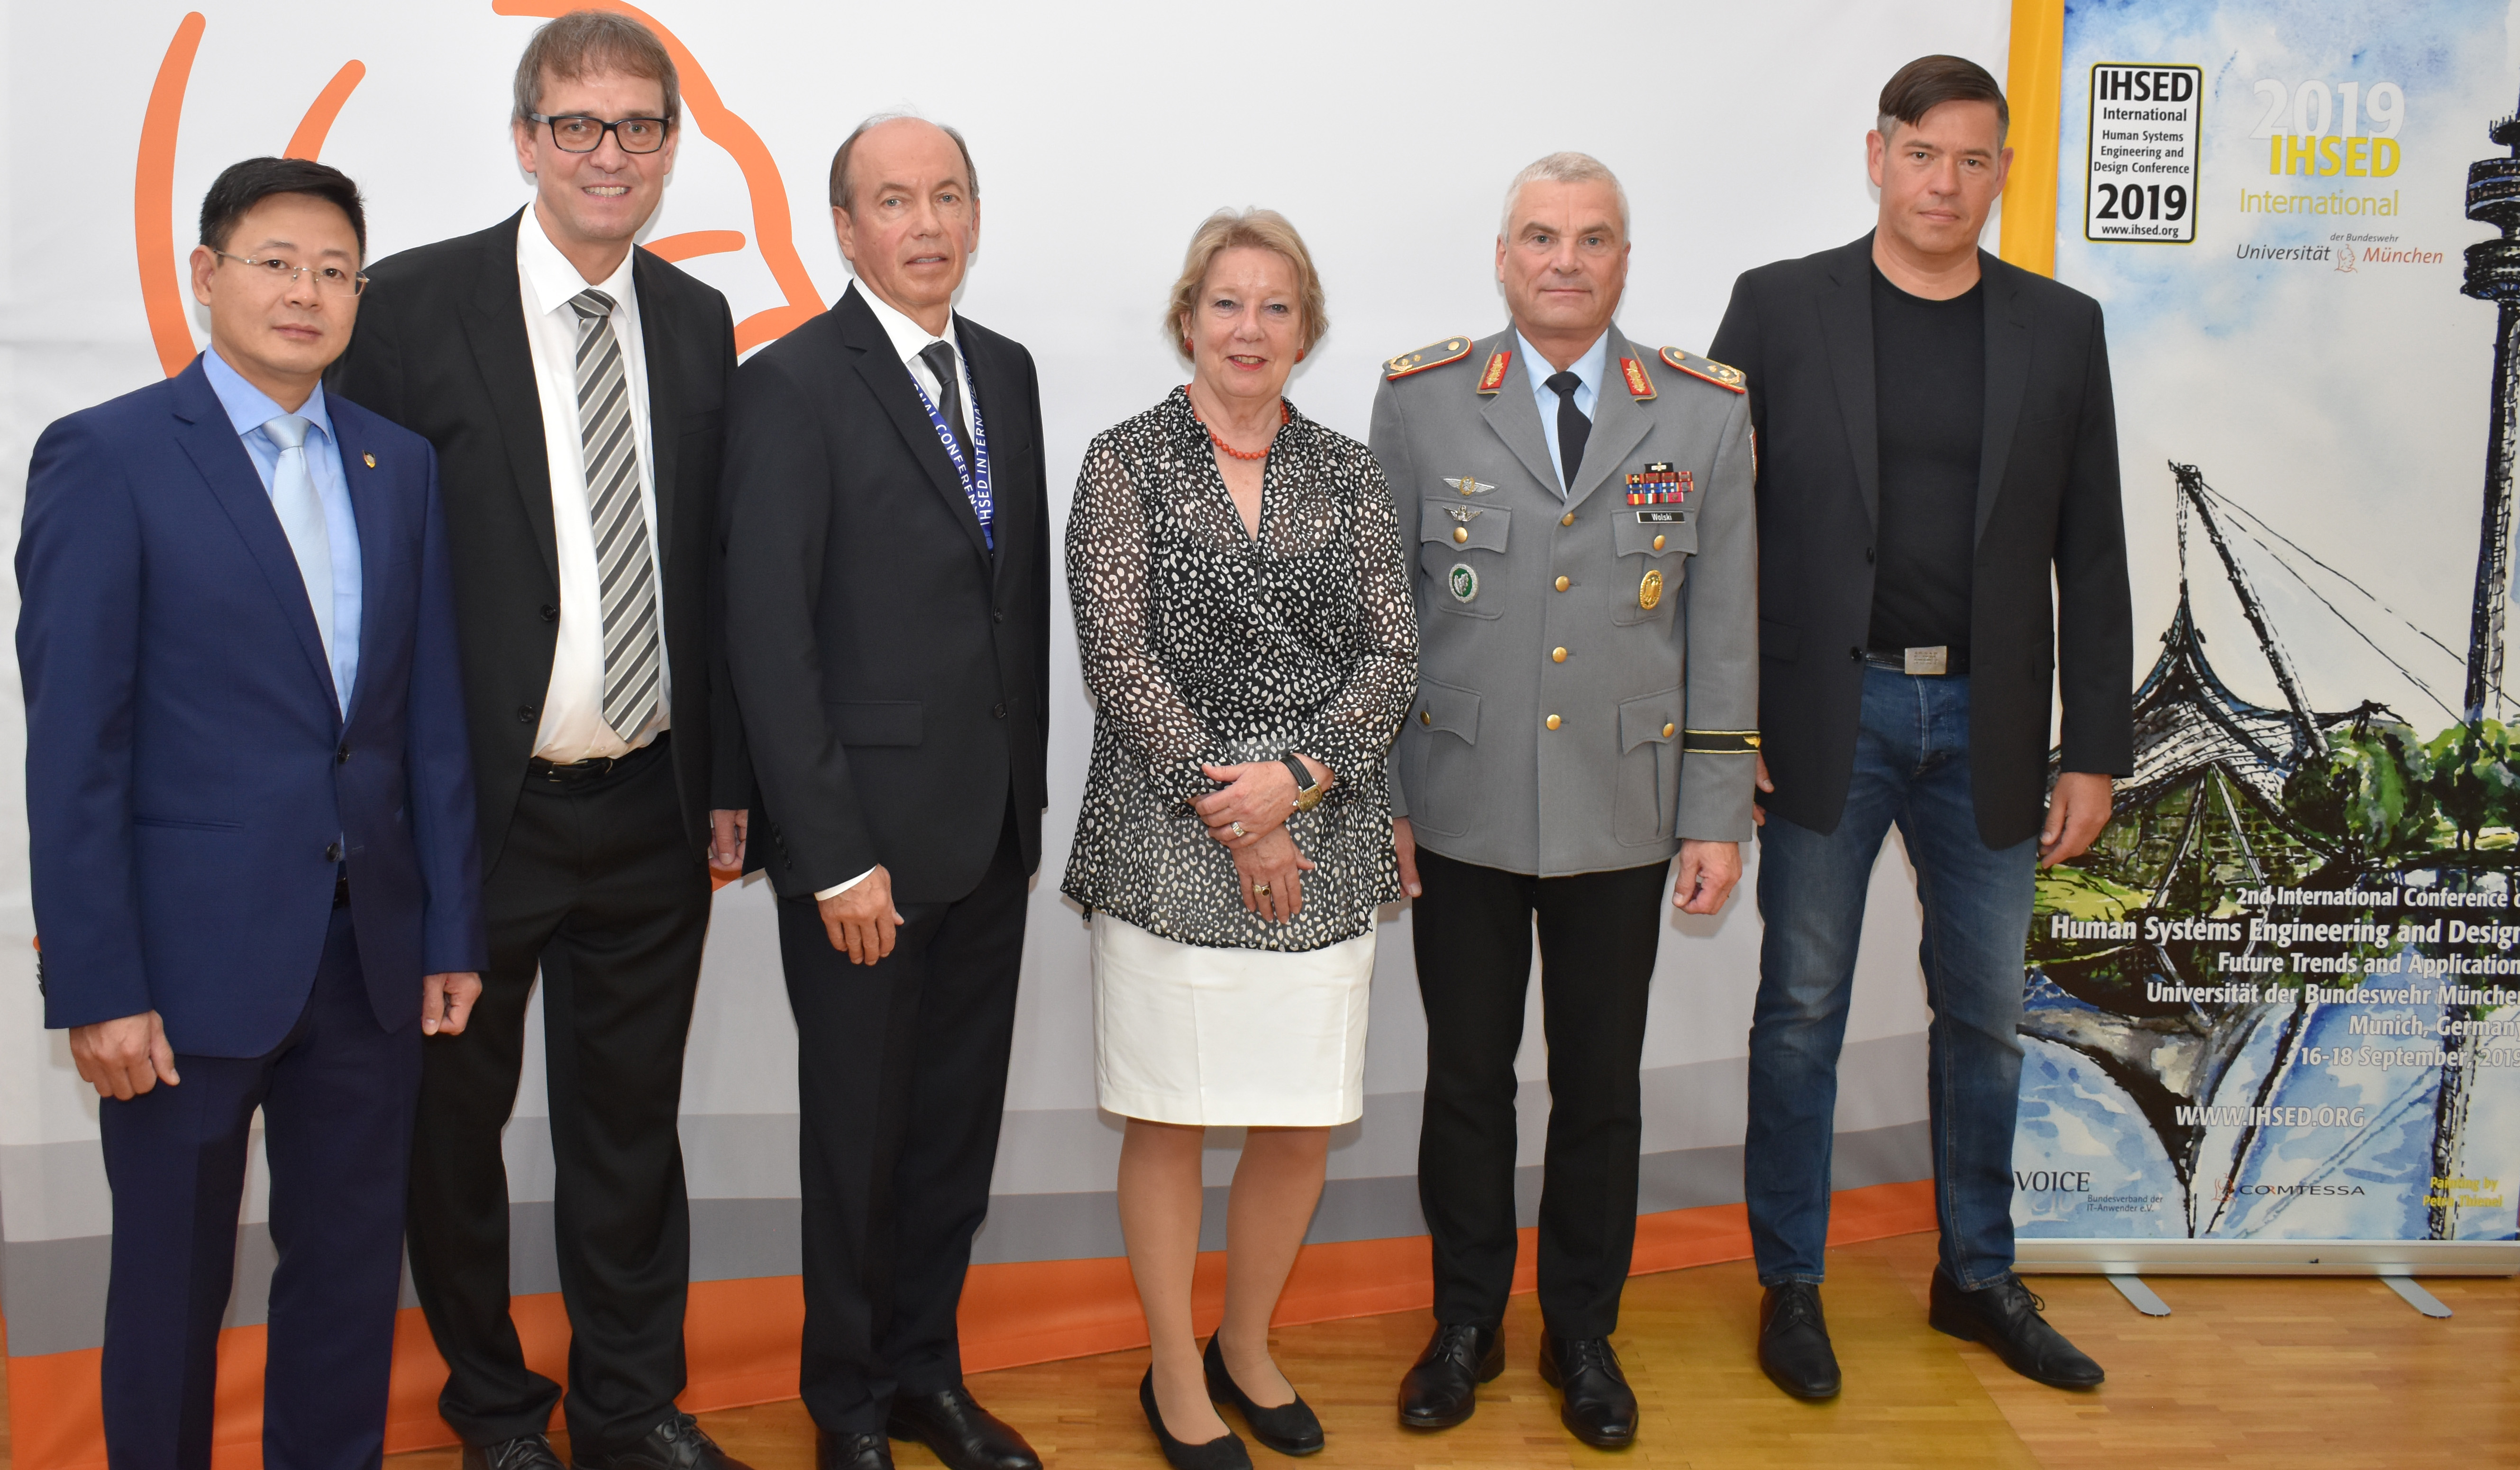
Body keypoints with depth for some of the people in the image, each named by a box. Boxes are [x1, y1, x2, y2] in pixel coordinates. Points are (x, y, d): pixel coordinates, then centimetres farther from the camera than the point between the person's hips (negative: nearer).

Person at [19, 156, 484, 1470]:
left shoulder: (401, 466, 8)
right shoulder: (107, 458, -6)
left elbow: (431, 720, 8)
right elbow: (73, 744, -9)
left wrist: (452, 936, 6)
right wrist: (96, 988, -12)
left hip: (373, 954, 4)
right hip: (192, 955, -4)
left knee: (351, 1270, 15)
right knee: (173, 1279, 12)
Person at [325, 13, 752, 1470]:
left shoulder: (700, 322, 6)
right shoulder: (412, 306, -7)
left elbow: (712, 569, 9)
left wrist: (729, 780, 6)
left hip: (653, 810, 3)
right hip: (471, 809, -3)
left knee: (632, 1118, 15)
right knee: (457, 1117, 14)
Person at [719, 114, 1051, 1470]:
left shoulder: (1006, 372, 10)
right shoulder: (791, 387, -11)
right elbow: (767, 637, -14)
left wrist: (1030, 796, 11)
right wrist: (835, 857, -17)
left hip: (990, 835, 6)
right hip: (866, 837, -6)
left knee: (960, 1121, 15)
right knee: (858, 1132, 9)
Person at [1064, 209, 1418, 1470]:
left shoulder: (1349, 475, 9)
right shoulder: (1127, 462, 0)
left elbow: (1394, 657, 3)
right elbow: (1117, 655, -7)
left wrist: (1295, 777, -12)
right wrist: (1228, 817, -12)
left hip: (1322, 843, 3)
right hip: (1166, 843, -3)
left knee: (1303, 1119, 9)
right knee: (1170, 1116, 5)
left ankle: (1245, 1348, 32)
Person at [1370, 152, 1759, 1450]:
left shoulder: (1705, 411, 2)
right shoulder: (1420, 399, -1)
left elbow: (1724, 625, 3)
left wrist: (1718, 815, 1)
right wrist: (1373, 793, -1)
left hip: (1622, 816, 1)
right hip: (1460, 809, 0)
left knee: (1601, 1088, 12)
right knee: (1466, 1081, 11)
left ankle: (1582, 1331, 31)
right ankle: (1465, 1324, 30)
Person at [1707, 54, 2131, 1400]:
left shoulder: (2061, 329, 5)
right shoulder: (1779, 307, -1)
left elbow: (2090, 557, 6)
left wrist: (2096, 755, 2)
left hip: (1988, 722, 3)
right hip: (1827, 712, -2)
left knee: (1984, 1011, 13)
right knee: (1801, 1009, 6)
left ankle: (1977, 1278, 30)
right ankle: (1790, 1284, 22)